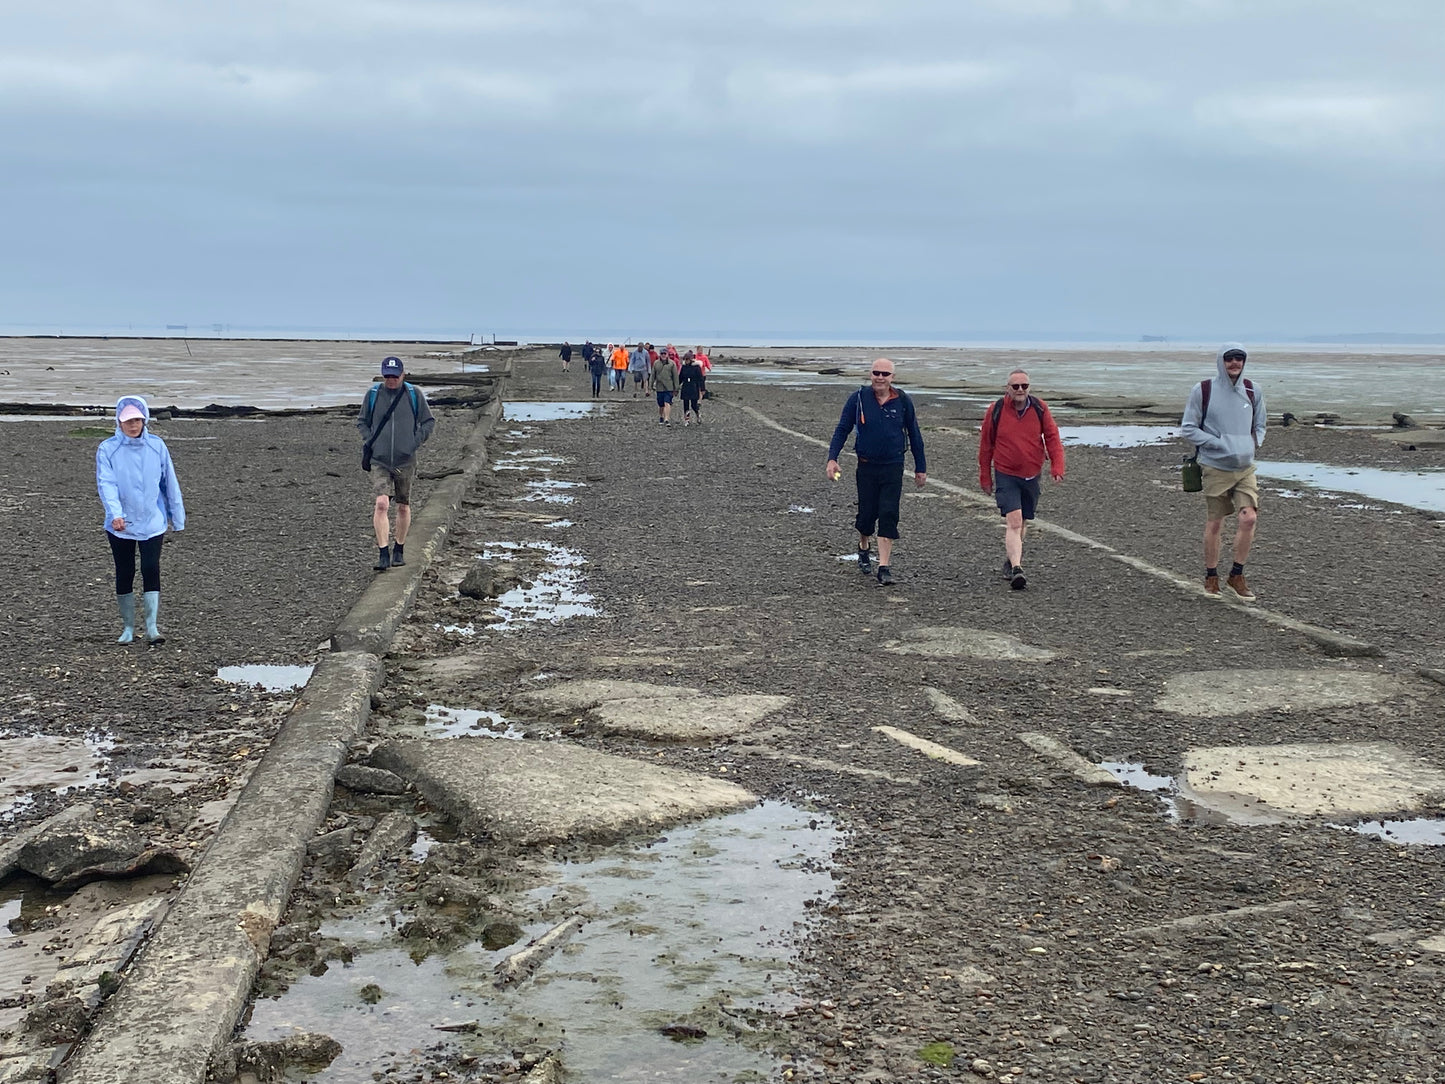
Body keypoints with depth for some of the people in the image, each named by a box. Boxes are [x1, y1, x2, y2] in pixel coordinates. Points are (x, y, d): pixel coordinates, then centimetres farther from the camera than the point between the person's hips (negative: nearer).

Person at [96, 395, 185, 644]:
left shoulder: (157, 446, 1)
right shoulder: (107, 449, -4)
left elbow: (170, 482, 8)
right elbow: (106, 483, -15)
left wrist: (178, 517, 11)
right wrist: (115, 513, -30)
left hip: (153, 522, 0)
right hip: (120, 525, 0)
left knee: (151, 570, -9)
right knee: (124, 574, 7)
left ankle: (152, 627, -7)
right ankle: (128, 627, 19)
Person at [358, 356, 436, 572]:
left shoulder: (414, 394, 0)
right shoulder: (373, 394, 1)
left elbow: (429, 422, 9)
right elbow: (361, 422, 15)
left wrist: (416, 442, -3)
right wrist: (371, 442, 0)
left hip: (405, 462, 1)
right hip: (379, 461, -1)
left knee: (403, 507, 10)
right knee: (381, 504, -15)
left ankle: (399, 550, 27)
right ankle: (383, 554, -14)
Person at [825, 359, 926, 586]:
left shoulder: (902, 401, 0)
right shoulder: (858, 398, -3)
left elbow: (914, 435, 9)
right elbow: (842, 429, 2)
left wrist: (920, 468, 12)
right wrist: (832, 458, -9)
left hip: (893, 467, 0)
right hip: (866, 467, 0)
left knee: (889, 515, -8)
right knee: (866, 513, 7)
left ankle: (884, 566, -5)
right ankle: (864, 547, 39)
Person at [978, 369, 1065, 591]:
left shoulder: (1039, 408, -1)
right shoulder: (996, 411, -5)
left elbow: (1052, 437, 2)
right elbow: (986, 445, 4)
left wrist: (1057, 466, -12)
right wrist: (985, 477, 8)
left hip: (1031, 476, 3)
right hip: (1005, 475, -3)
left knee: (1022, 523, 14)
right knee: (1013, 521, -18)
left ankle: (1010, 559, 35)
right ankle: (1016, 569, -27)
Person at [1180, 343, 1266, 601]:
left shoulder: (1252, 392, 6)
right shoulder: (1203, 391, -5)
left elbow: (1259, 427, 17)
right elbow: (1187, 429, -4)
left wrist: (1251, 444, -4)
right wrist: (1219, 444, -15)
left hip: (1245, 468, 3)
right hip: (1215, 468, -3)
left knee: (1248, 518, -11)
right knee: (1214, 524, 6)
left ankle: (1236, 576, 5)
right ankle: (1211, 577, 22)